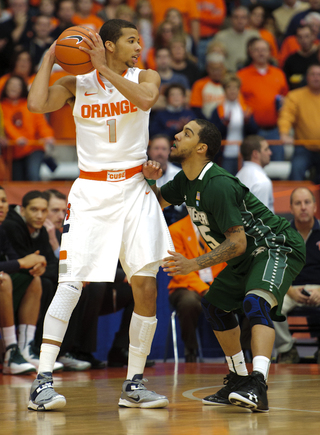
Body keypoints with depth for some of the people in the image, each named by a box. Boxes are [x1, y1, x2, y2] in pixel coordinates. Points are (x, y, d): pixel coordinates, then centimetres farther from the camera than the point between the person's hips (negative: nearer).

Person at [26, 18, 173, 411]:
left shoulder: (145, 77, 5)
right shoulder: (76, 84, 3)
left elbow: (145, 99, -18)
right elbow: (37, 104, -14)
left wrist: (104, 69, -17)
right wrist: (49, 59, -4)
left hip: (134, 190, 2)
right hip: (90, 192, -2)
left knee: (146, 286, -2)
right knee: (70, 282, -15)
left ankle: (133, 384, 10)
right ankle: (43, 381, -15)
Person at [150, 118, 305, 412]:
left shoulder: (217, 184, -26)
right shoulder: (186, 180, 3)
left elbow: (237, 243, -27)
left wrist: (193, 264, -32)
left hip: (279, 248, -11)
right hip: (249, 256, 11)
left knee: (254, 302, -34)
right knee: (215, 305, 17)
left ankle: (258, 385, -48)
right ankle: (239, 381, 28)